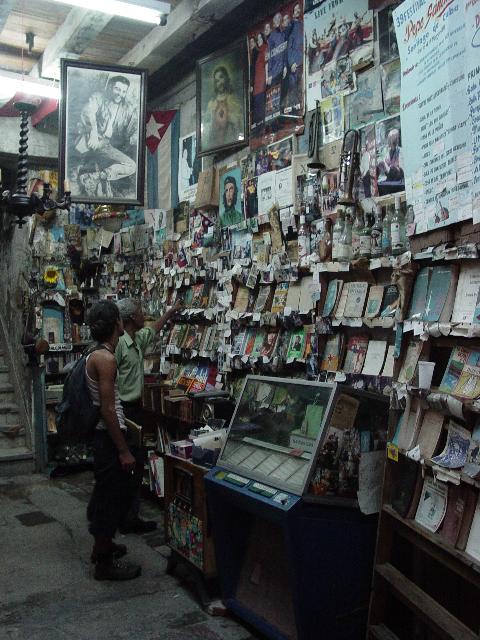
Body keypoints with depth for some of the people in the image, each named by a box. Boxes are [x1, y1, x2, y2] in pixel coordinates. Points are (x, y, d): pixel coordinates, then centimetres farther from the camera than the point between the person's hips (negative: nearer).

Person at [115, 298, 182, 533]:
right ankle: (128, 520, 6)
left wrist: (172, 310, 41)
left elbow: (154, 329, 31)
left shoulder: (138, 339, 8)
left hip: (136, 408, 10)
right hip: (124, 410, -10)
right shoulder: (118, 343, -19)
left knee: (136, 462, 14)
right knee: (131, 464, -4)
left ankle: (129, 515, 25)